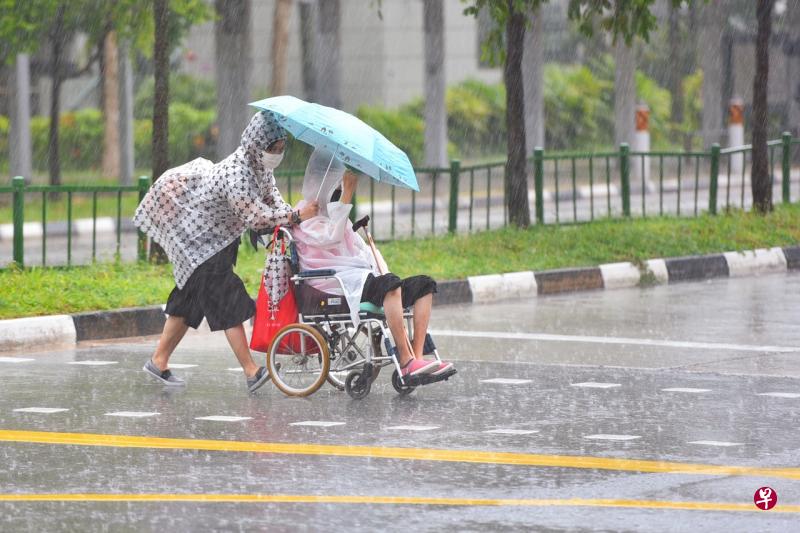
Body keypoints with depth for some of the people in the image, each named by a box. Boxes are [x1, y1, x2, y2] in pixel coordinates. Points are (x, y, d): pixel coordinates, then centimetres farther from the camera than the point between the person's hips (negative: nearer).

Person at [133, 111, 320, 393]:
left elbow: (271, 196, 5)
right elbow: (255, 217, -34)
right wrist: (296, 216, -32)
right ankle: (251, 372, -19)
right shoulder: (236, 173, -32)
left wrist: (291, 215, -14)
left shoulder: (261, 166, -3)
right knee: (229, 301, -15)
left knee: (189, 300, 15)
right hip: (200, 240, -10)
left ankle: (159, 361, 24)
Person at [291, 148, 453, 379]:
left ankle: (417, 357, -21)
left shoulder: (332, 210, 30)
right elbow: (330, 238, -18)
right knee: (390, 284, -35)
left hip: (364, 279, 9)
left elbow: (363, 248, 25)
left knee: (424, 285, -6)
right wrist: (348, 194, -19)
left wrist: (383, 271, 7)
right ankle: (406, 361, -39)